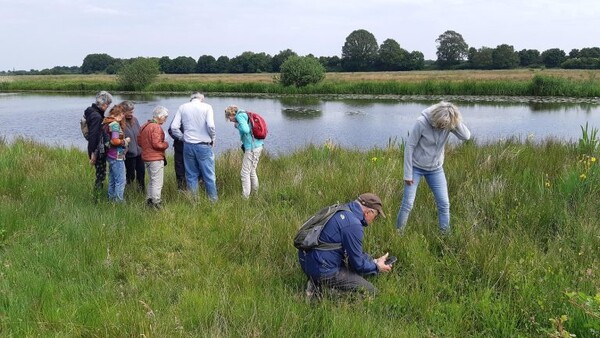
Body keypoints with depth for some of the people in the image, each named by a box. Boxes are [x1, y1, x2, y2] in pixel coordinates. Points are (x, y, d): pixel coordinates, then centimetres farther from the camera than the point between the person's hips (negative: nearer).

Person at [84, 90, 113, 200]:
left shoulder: (92, 112, 10)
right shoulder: (96, 116, -21)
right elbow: (93, 136, -24)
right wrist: (93, 153, -23)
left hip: (99, 150, 10)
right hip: (98, 151, -10)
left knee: (100, 175, 17)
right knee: (101, 175, -1)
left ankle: (98, 198, 26)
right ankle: (97, 199, 6)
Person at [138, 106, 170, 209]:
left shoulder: (144, 126, 11)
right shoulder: (156, 127, -18)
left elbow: (139, 141, 16)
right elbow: (156, 144, -23)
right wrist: (166, 144, -6)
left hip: (147, 157, 10)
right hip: (156, 158, -10)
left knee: (152, 180, 21)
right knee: (157, 182, -4)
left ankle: (149, 201, 25)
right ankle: (156, 203, -2)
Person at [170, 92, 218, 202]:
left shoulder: (182, 107, 6)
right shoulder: (207, 107, -3)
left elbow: (174, 127, -1)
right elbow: (210, 126, -15)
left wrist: (183, 138, 12)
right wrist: (213, 138, 1)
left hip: (188, 146, 3)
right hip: (204, 146, -3)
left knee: (191, 175, 12)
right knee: (209, 175, 6)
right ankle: (213, 200, 13)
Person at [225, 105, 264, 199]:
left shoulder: (240, 116, -9)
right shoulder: (245, 115, 19)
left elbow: (246, 130, -23)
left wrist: (237, 125, -7)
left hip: (252, 148, -10)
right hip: (258, 146, 10)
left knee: (245, 173, -5)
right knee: (252, 171, 19)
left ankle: (245, 197, -3)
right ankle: (256, 194, 27)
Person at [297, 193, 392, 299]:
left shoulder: (343, 211, 10)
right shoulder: (353, 225, -20)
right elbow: (357, 263, -11)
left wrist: (373, 261, 21)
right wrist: (376, 267, 7)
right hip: (323, 271, -10)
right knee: (371, 291, -2)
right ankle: (321, 289, -6)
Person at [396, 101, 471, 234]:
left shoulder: (449, 123, -13)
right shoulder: (422, 123, -24)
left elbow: (466, 136, -24)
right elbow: (409, 147, -18)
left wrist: (456, 121, -31)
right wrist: (408, 173, -16)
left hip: (436, 169, 4)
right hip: (416, 167, -4)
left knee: (444, 203, 3)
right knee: (408, 203, -5)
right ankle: (398, 235, 9)